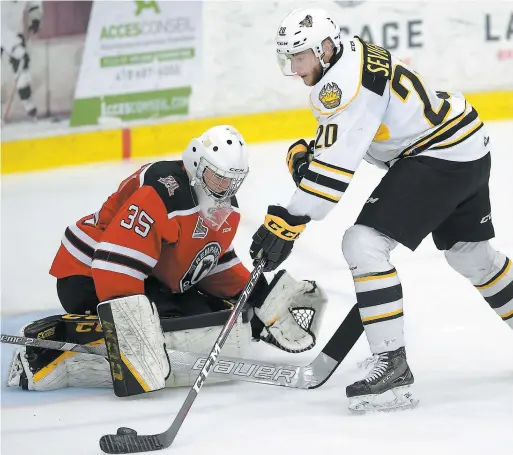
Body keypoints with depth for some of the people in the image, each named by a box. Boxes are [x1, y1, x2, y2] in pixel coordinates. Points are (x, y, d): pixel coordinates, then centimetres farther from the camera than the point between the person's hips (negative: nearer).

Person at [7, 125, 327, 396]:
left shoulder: (226, 210, 4)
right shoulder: (160, 193, -27)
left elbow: (218, 266, 16)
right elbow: (116, 265, -34)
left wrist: (264, 301, 3)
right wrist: (133, 332, -42)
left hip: (156, 284, 9)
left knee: (231, 333, -3)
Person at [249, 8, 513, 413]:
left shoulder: (346, 80, -22)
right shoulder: (354, 57, 8)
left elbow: (336, 164, -29)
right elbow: (341, 135, 18)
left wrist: (289, 221, -30)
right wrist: (304, 152, -1)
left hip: (440, 158, -11)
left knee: (364, 243, -16)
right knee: (470, 254, 27)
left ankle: (393, 366, -15)